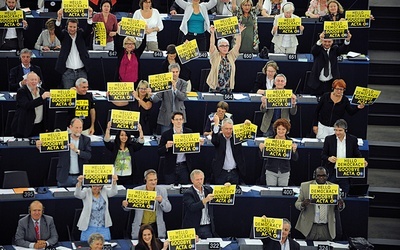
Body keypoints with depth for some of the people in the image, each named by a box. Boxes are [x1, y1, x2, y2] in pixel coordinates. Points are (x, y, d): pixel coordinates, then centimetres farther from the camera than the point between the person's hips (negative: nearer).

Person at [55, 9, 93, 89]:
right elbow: (57, 31, -14)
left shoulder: (81, 35, 6)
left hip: (81, 71, 1)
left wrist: (90, 16, -27)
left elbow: (88, 29, -9)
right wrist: (59, 18, -33)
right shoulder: (64, 35, 3)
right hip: (68, 72, -1)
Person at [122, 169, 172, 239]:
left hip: (156, 227, 1)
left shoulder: (162, 190, 0)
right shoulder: (136, 190, -3)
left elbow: (168, 209, -2)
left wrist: (161, 201, -21)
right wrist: (125, 205, -19)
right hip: (140, 227, 0)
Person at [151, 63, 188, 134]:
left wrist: (175, 88, -26)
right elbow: (156, 99, -8)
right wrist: (152, 95, -31)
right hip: (166, 115, -1)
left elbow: (184, 97, -12)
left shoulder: (183, 83, 3)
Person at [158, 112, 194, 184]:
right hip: (171, 168, -1)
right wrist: (166, 146, -21)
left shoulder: (189, 132, 5)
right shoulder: (166, 134, -1)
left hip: (184, 167, 1)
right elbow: (159, 152, -2)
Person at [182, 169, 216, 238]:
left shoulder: (208, 189, 10)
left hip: (208, 227, 5)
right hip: (194, 228, -5)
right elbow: (192, 207, -23)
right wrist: (205, 200, -36)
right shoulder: (188, 193, -8)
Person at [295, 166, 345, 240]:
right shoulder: (305, 186, 2)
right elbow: (297, 204, 5)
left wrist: (340, 205, -13)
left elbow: (338, 207, 11)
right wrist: (303, 204, -19)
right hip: (310, 227, -1)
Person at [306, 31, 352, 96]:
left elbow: (343, 49, -15)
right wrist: (320, 41, -46)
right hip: (318, 83, -1)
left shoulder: (334, 49, 4)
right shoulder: (318, 49, -1)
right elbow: (313, 50, -24)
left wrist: (347, 40, -38)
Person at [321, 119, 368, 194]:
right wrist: (329, 158, -21)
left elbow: (357, 155, 6)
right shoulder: (329, 139, -1)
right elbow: (322, 156, 1)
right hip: (332, 173, 0)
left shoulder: (353, 139, -1)